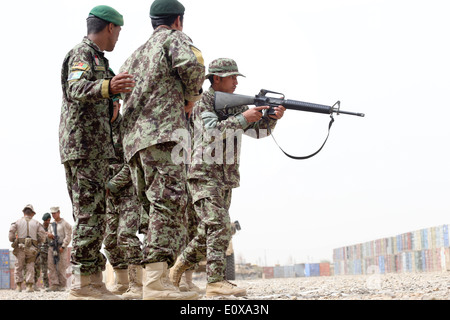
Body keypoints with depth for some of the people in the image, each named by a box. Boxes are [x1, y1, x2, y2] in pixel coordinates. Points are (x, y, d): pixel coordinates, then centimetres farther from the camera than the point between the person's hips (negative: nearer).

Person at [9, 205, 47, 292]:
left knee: (18, 267, 10)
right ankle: (29, 286, -3)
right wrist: (37, 241, 18)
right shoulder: (36, 223, 8)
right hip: (32, 248, 1)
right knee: (30, 267, 6)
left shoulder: (18, 222, 5)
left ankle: (18, 286, 4)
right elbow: (43, 235, 1)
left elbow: (11, 232, -7)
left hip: (20, 248, -1)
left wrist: (12, 241, 11)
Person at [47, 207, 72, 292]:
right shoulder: (52, 225, 19)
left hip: (61, 247, -6)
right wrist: (50, 236, -4)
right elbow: (49, 234, 22)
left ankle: (62, 285, 0)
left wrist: (63, 247, -16)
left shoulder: (65, 224, -1)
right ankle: (54, 285, -3)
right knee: (51, 266, -3)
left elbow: (68, 236, -7)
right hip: (52, 247, 6)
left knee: (61, 267, -6)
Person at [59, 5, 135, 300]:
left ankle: (91, 281, 11)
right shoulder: (82, 53, -5)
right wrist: (108, 87, -43)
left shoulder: (96, 58, 26)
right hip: (85, 145, -10)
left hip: (94, 148, 10)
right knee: (91, 213, -13)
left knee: (91, 215, 8)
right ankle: (84, 281, -14)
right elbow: (76, 89, -24)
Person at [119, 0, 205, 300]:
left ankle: (153, 278, 8)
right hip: (162, 133, -8)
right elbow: (191, 64, -14)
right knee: (169, 203, -16)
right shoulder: (174, 38, 7)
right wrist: (191, 98, 2)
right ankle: (156, 282, -27)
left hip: (133, 139, 8)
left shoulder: (135, 55, 30)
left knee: (157, 207, 10)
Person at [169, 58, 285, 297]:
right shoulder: (203, 102, -6)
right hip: (204, 174, -8)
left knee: (209, 231, 11)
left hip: (226, 178, 8)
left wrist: (272, 118, -7)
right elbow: (212, 132, -22)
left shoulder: (235, 104, 16)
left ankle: (180, 266, 28)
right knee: (219, 225, -19)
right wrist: (242, 118, -24)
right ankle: (216, 282, -22)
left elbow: (258, 131, 13)